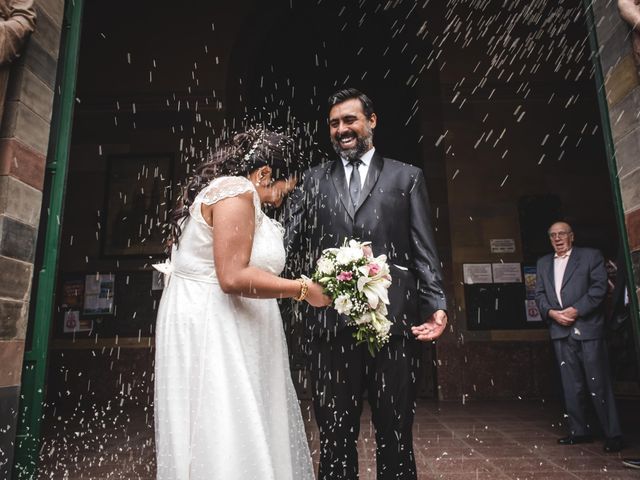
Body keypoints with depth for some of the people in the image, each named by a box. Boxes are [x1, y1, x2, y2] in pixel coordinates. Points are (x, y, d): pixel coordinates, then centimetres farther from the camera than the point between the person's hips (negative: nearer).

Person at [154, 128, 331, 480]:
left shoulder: (216, 189, 18)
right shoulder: (236, 191, -14)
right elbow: (233, 277, -23)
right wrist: (303, 289, -16)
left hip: (205, 319, 11)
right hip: (213, 328, -11)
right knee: (227, 436, -3)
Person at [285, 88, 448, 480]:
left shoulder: (407, 177, 12)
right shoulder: (314, 180, 15)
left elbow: (424, 250, 6)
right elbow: (290, 241, 3)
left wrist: (437, 305, -6)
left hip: (393, 319, 0)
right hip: (332, 323, 1)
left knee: (395, 434, 12)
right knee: (335, 434, 13)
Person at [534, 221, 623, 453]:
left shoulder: (591, 256, 4)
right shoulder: (543, 263, 16)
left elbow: (599, 287, -6)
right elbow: (539, 294, 12)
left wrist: (576, 310, -14)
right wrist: (552, 312, -6)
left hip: (587, 328, -4)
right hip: (560, 331, 4)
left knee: (598, 384, -3)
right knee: (571, 385, 8)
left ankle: (613, 435, 8)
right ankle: (579, 431, 17)